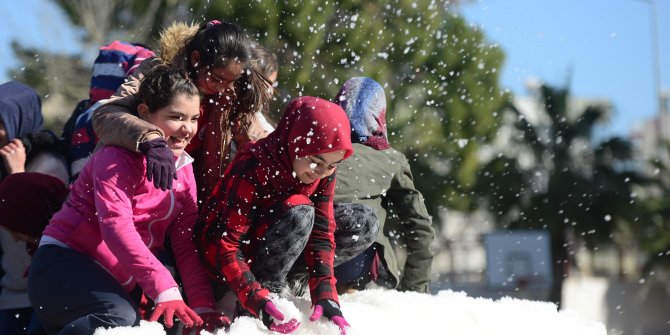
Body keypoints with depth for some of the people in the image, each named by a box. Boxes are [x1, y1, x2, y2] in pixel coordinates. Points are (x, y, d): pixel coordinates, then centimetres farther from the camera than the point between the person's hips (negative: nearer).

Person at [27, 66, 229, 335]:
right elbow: (116, 225, -27)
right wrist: (164, 289, -37)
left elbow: (187, 245, 7)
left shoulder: (183, 169, 11)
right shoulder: (118, 158, -13)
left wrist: (202, 306, -7)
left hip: (114, 286, 9)